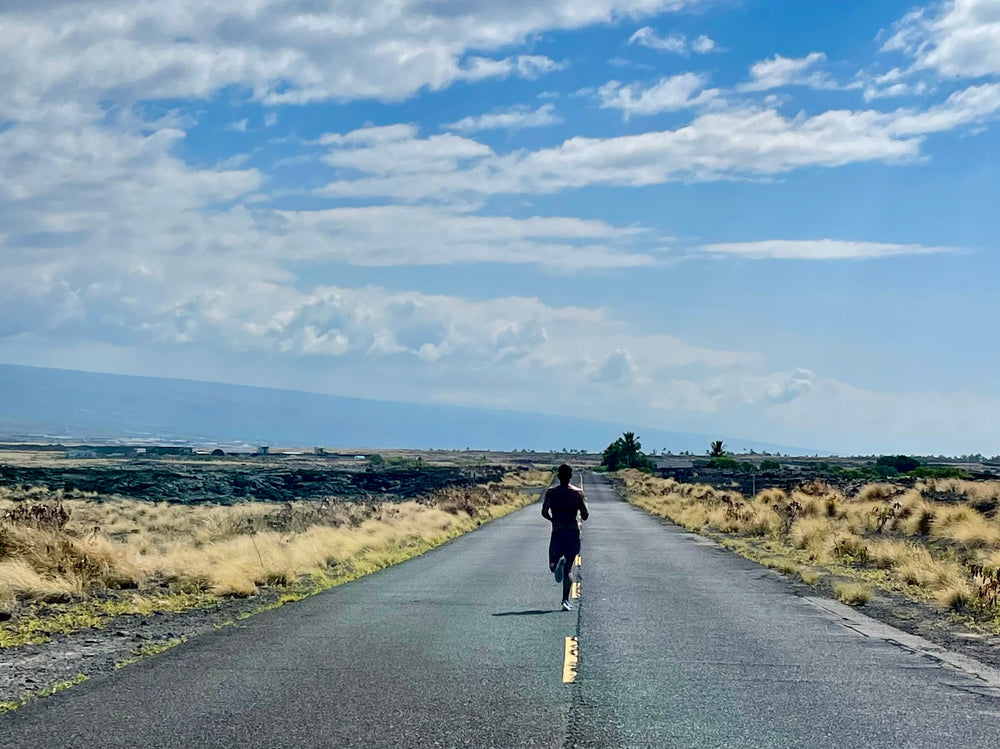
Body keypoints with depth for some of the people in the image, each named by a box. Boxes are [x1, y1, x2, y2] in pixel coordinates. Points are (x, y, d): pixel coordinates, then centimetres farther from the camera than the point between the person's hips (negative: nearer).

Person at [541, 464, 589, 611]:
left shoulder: (551, 492, 1)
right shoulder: (578, 492, 0)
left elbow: (544, 512, -10)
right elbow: (585, 516, -4)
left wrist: (552, 519, 11)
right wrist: (584, 503, 17)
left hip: (557, 533, 0)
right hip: (573, 533, 0)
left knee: (553, 566, 13)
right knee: (568, 569, 8)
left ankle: (557, 563, -25)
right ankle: (566, 600, -4)